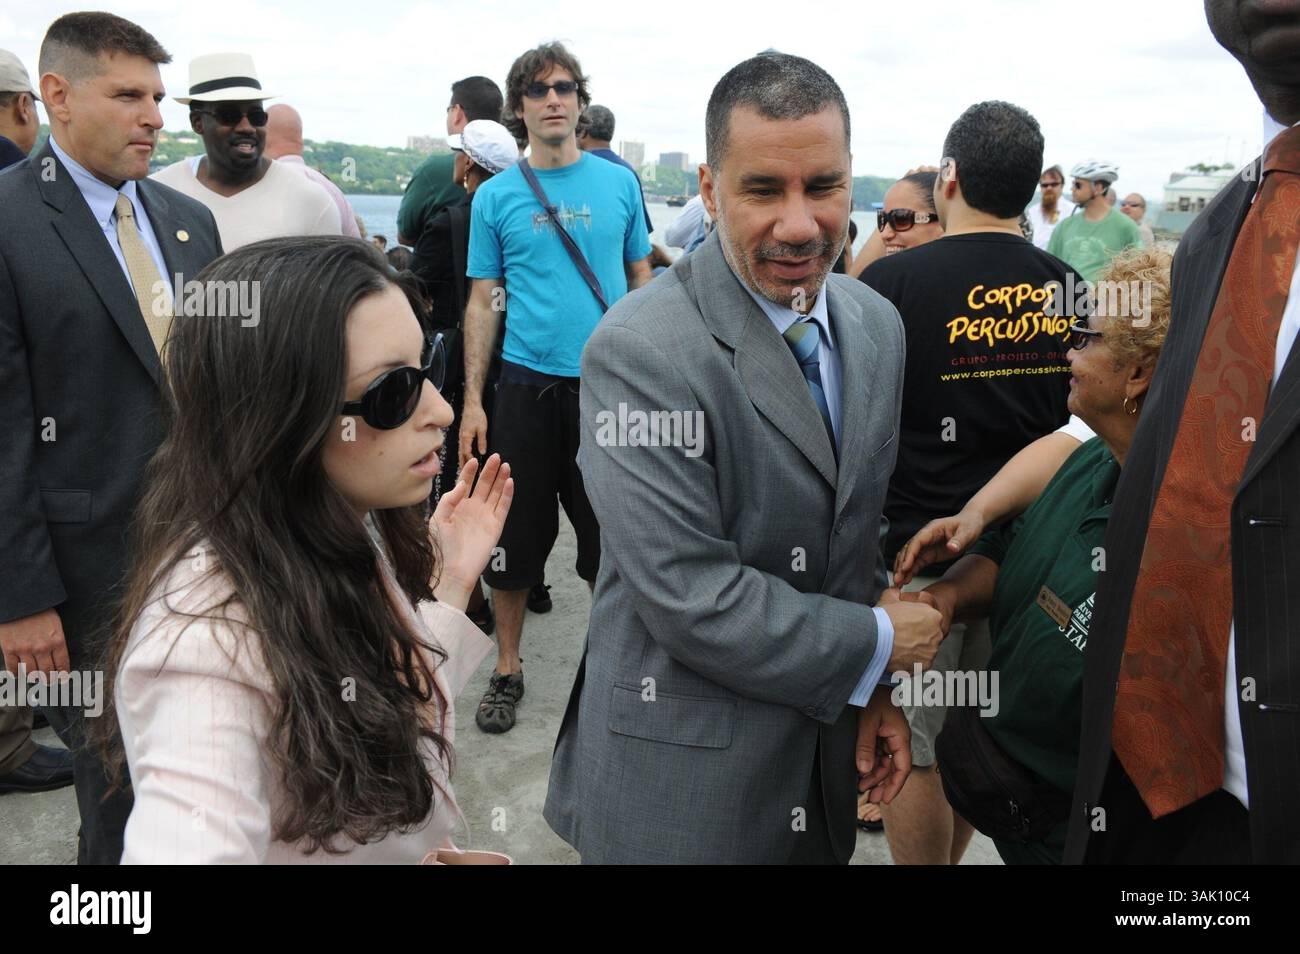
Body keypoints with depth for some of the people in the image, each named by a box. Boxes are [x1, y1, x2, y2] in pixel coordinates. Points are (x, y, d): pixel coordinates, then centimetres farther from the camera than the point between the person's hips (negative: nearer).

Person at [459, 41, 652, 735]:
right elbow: (484, 300, 4)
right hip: (527, 385, 0)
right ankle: (507, 669, 26)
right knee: (515, 538, 8)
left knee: (610, 535, 8)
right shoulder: (495, 196, 3)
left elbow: (641, 277, 10)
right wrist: (473, 401, -1)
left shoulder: (618, 183, 5)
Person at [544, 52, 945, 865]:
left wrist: (872, 691, 3)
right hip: (681, 777, -6)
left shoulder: (878, 325, 1)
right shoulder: (641, 352, -22)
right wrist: (876, 644, -13)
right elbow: (691, 599, -25)